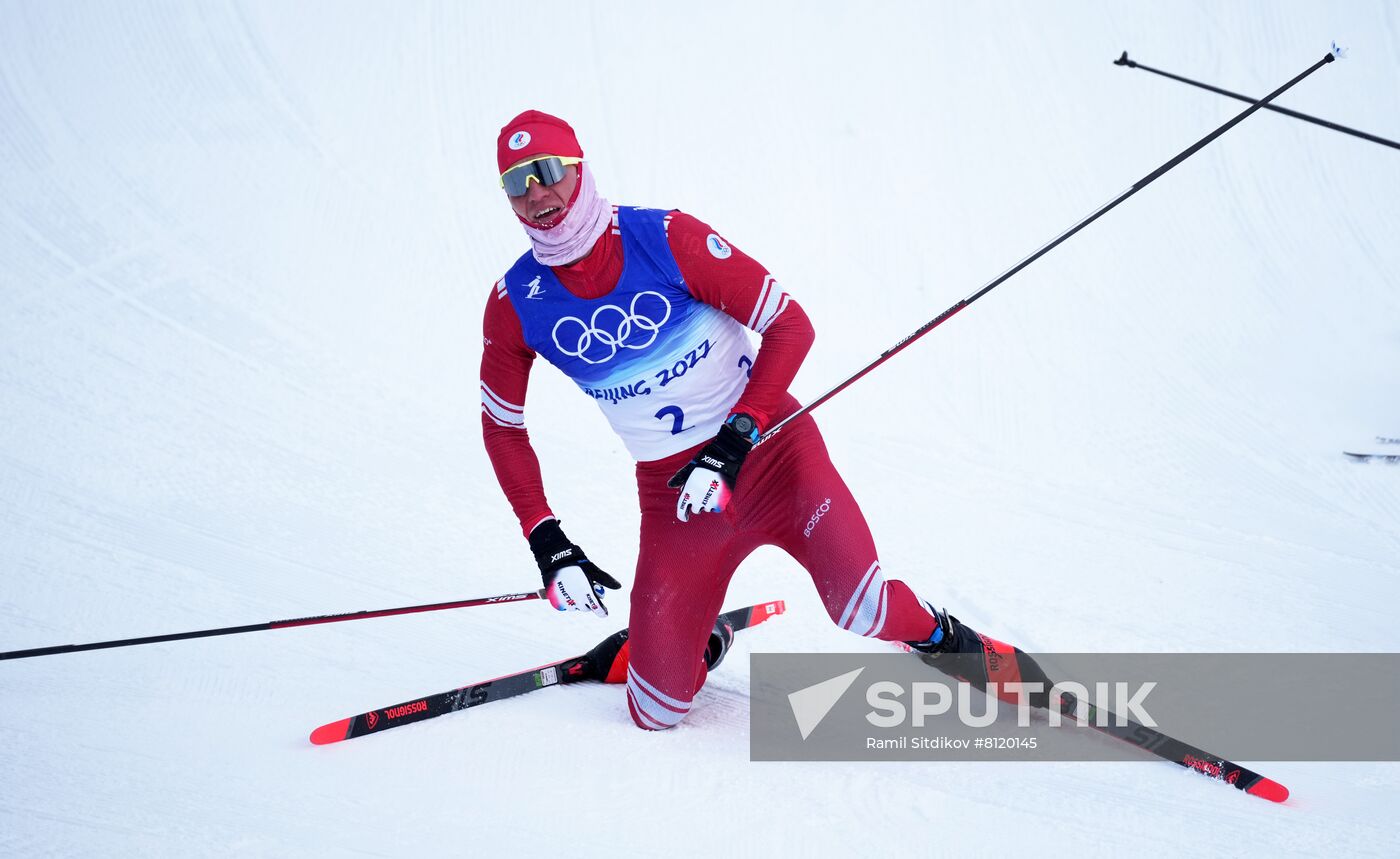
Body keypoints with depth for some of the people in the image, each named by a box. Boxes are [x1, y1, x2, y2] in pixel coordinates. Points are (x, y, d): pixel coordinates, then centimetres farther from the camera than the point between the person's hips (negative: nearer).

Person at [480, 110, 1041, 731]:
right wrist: (545, 540, 1)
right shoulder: (514, 304, -5)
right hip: (673, 490, 3)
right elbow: (502, 425, 9)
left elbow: (790, 325, -11)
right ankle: (691, 648, 33)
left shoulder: (666, 238, -14)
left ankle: (949, 641, 11)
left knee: (863, 609, -23)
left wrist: (736, 438, -21)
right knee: (656, 713, -2)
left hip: (770, 449, -2)